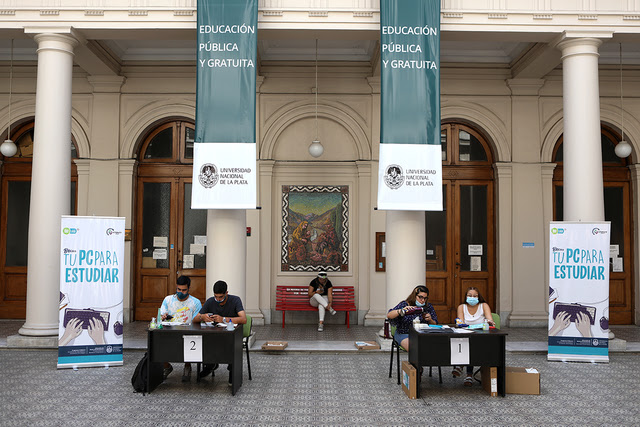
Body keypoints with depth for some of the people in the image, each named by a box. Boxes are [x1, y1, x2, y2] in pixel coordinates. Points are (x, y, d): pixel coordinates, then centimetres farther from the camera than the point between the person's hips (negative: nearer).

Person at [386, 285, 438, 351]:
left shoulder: (428, 307, 9)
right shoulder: (404, 304, -2)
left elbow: (435, 325, 14)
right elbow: (389, 315, -15)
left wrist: (430, 320, -10)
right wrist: (401, 311, -33)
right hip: (404, 334, -3)